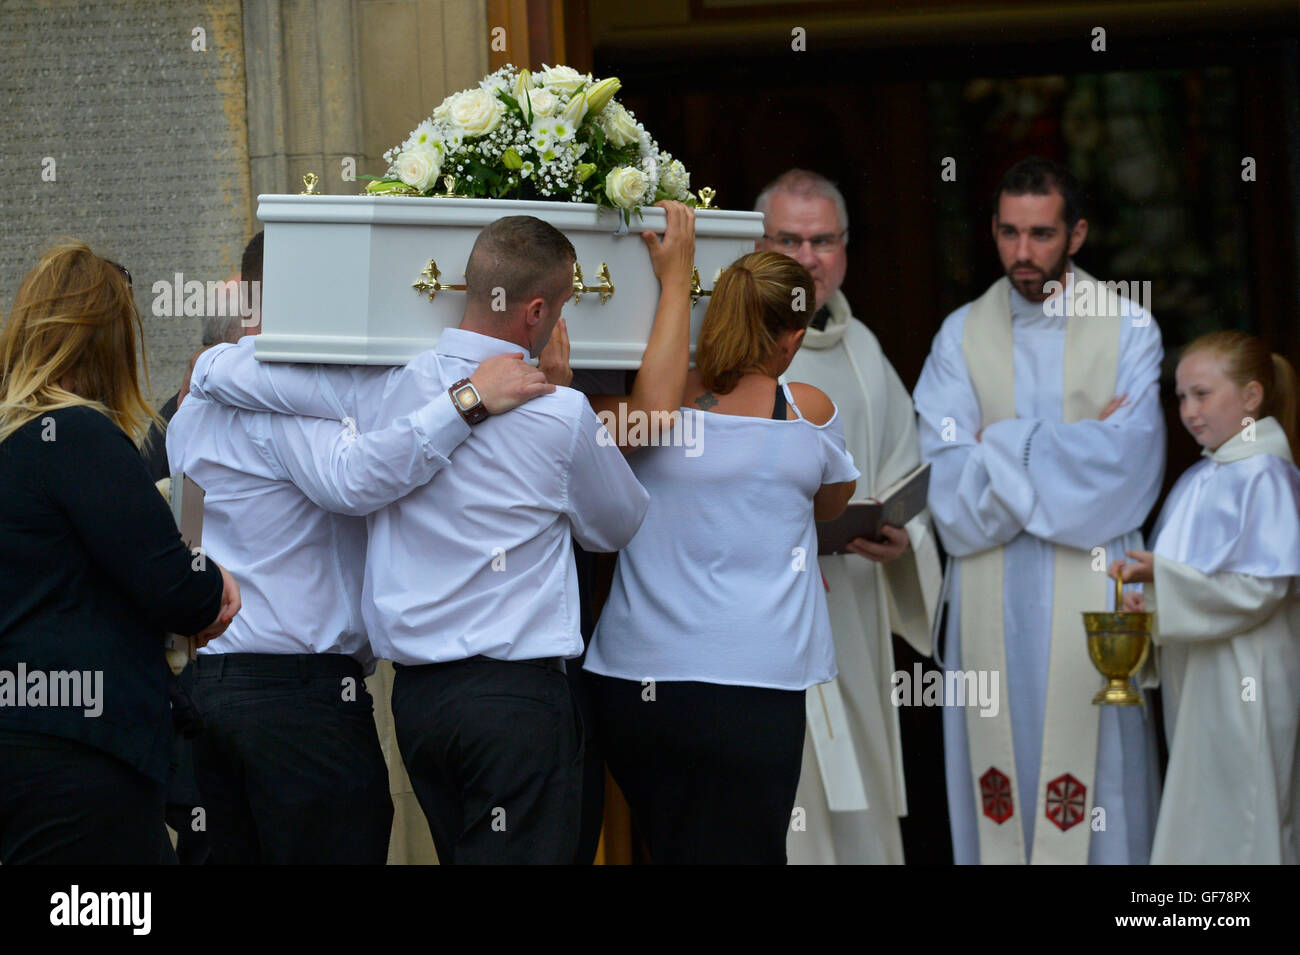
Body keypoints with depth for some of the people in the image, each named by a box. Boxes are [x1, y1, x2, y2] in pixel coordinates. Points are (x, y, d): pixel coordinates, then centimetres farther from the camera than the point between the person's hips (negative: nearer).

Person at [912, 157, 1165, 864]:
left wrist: (1004, 449, -6)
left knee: (1090, 766, -4)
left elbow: (1128, 464, -9)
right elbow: (948, 479, -4)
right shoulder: (962, 336, 8)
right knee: (999, 774, -1)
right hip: (990, 593, 2)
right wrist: (1076, 443, -9)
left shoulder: (1128, 329, 4)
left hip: (1091, 589, -1)